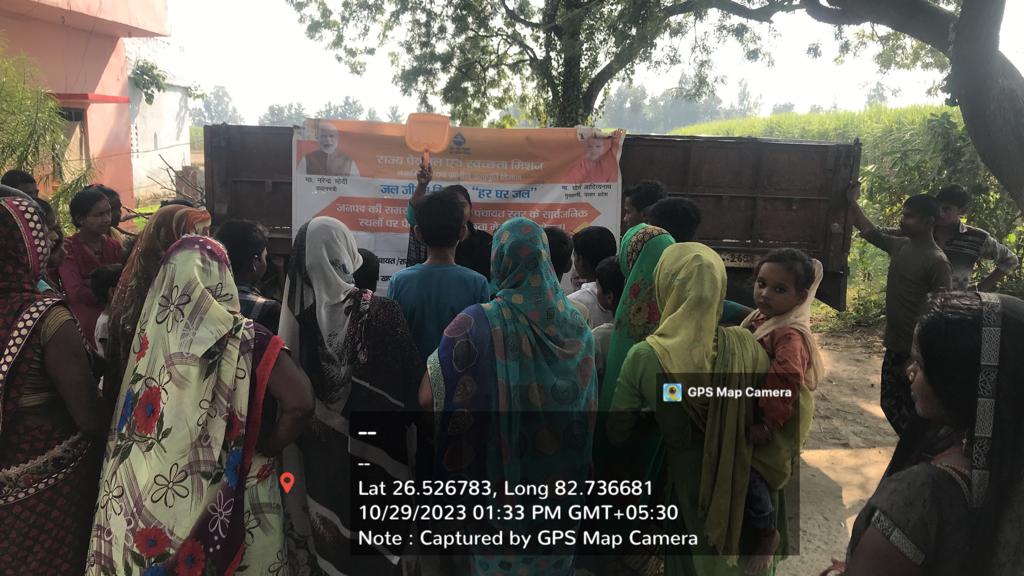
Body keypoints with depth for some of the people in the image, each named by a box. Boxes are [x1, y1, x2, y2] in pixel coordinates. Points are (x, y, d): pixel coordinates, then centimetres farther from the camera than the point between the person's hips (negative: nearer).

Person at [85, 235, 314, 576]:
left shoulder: (147, 334, -5)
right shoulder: (243, 337, -16)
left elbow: (130, 421, 6)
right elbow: (299, 402, -25)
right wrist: (268, 448, -10)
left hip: (144, 494, 4)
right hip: (224, 495, -3)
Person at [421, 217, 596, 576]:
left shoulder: (477, 323, -16)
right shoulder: (575, 324, -2)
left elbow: (428, 398, -15)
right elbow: (588, 410, 6)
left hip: (499, 476, -3)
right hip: (559, 480, 4)